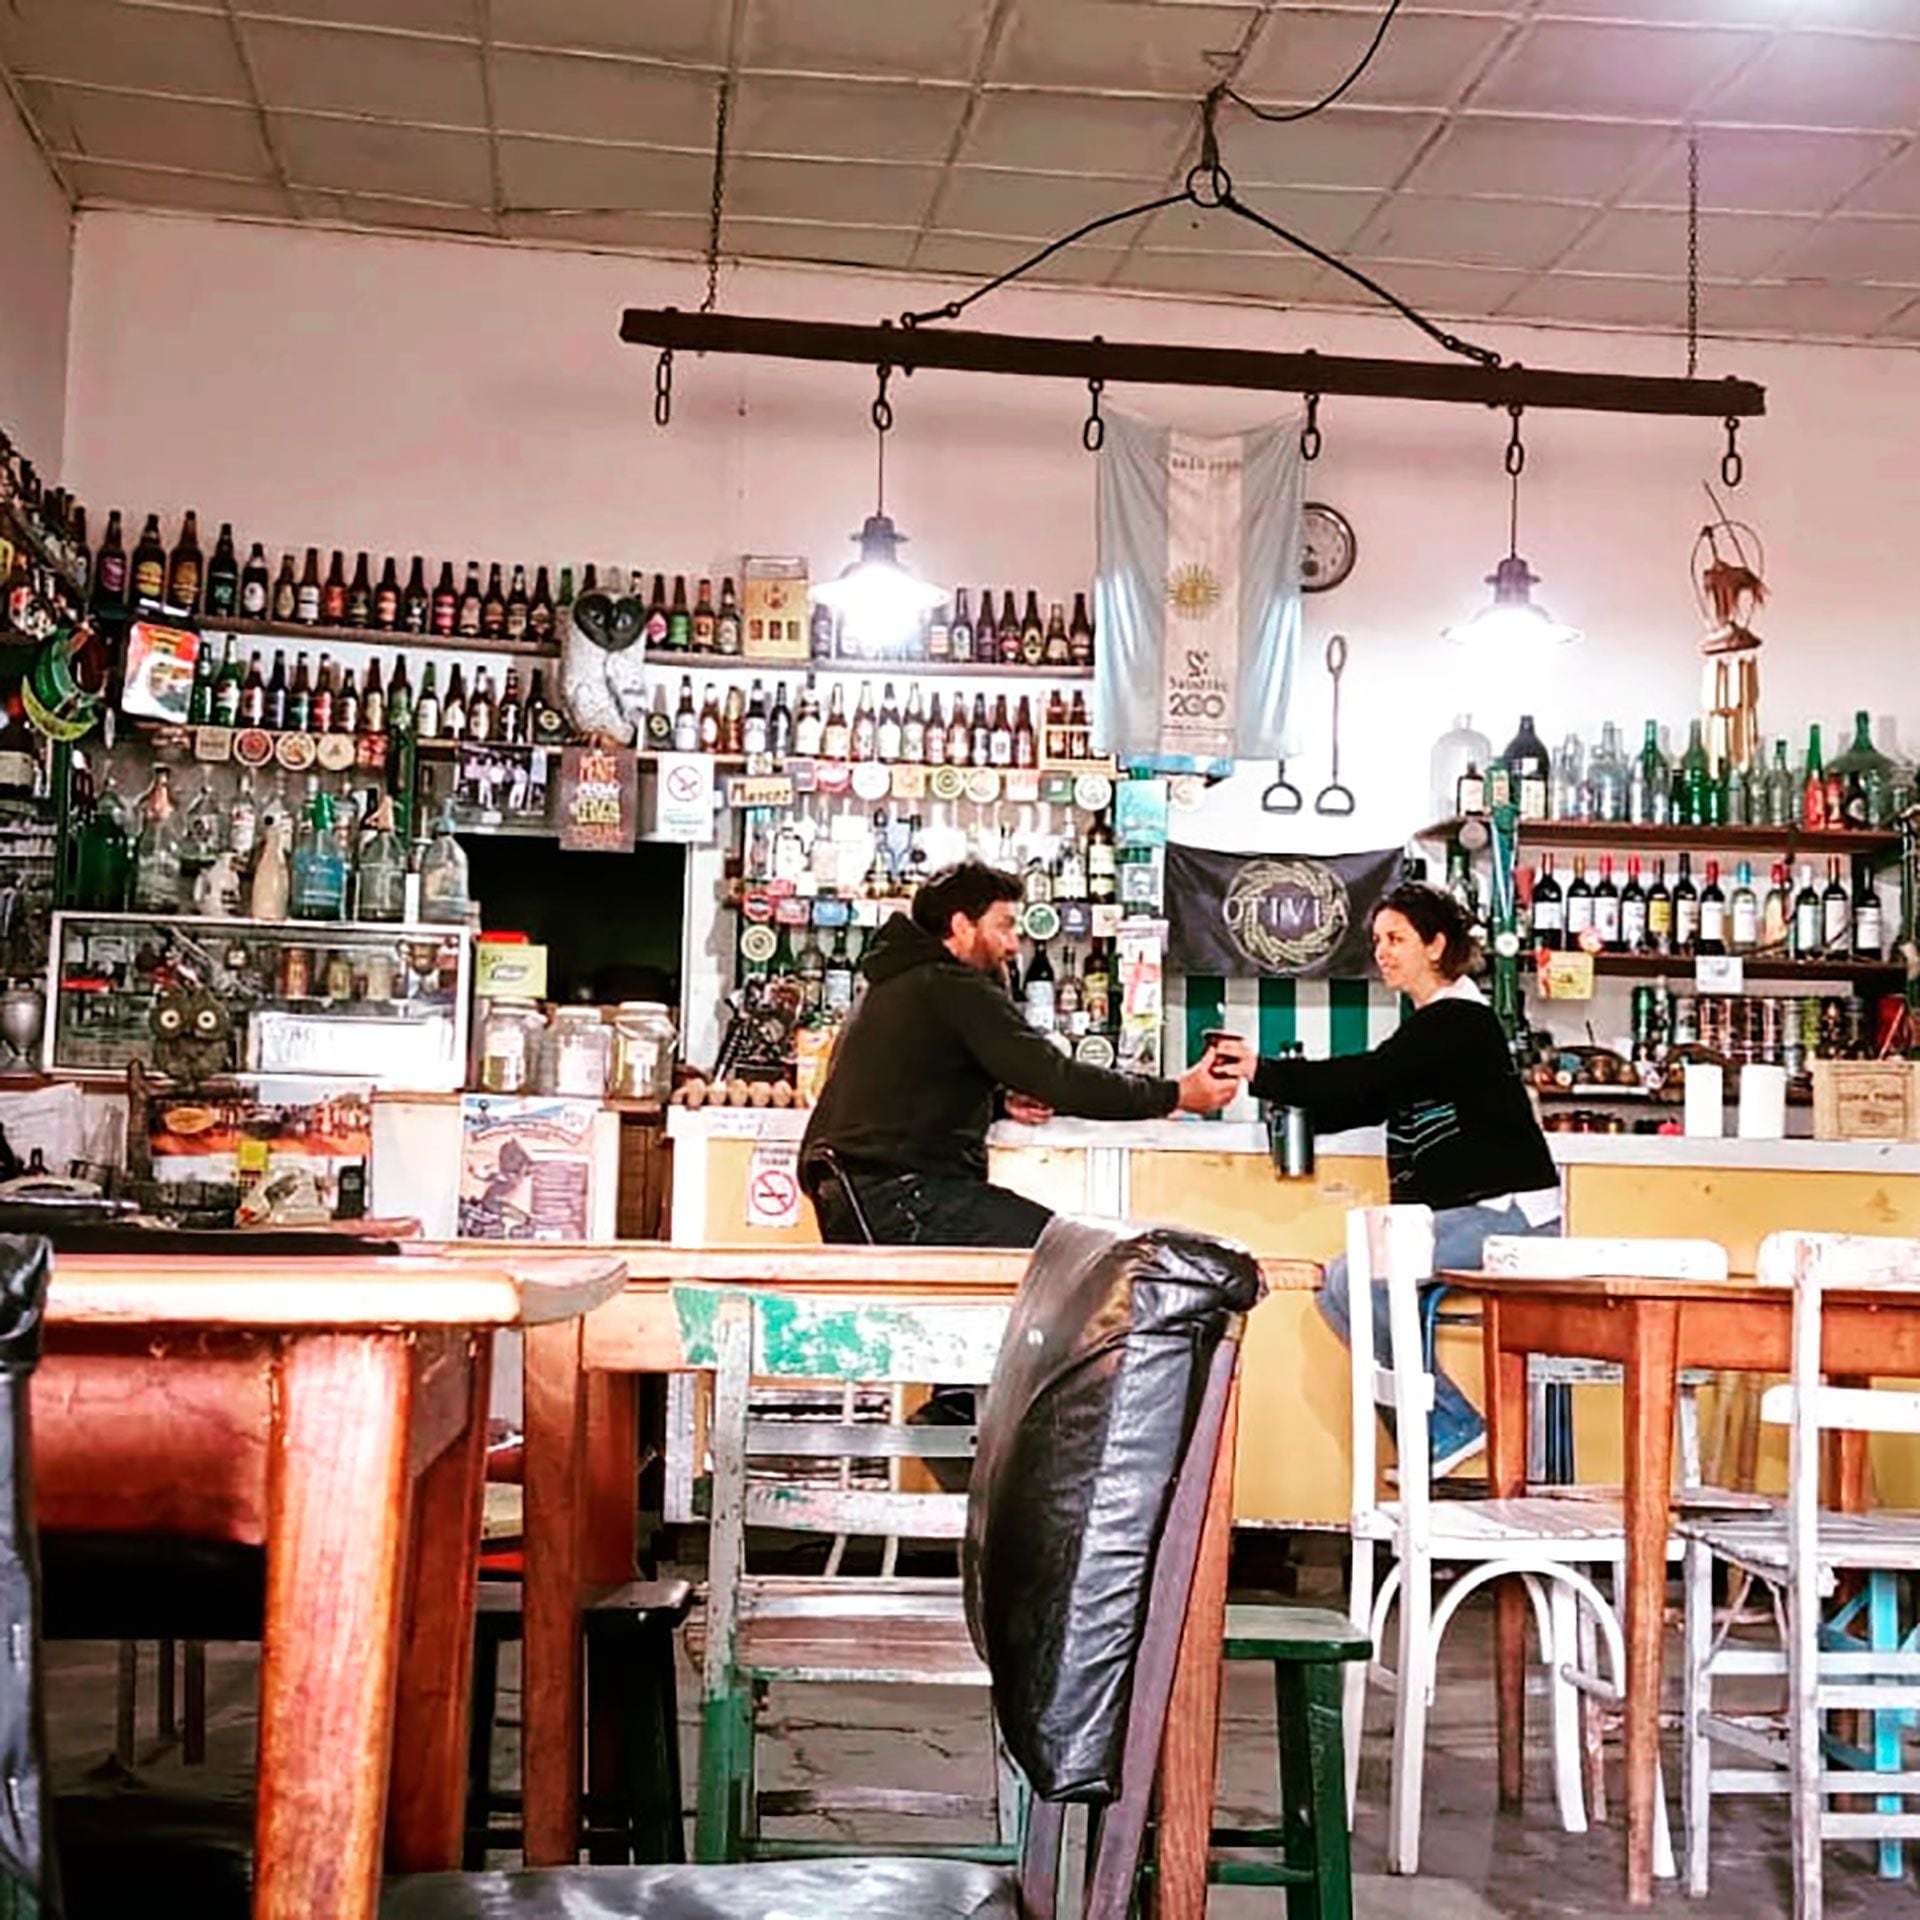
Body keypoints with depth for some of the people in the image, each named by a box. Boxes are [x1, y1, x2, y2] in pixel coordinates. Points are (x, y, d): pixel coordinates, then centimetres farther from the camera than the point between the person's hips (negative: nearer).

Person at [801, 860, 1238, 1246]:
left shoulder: (893, 984, 23)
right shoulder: (953, 988, -8)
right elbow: (1058, 1079, -14)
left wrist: (1002, 1098, 13)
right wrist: (1174, 1095, -7)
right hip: (899, 1199, -10)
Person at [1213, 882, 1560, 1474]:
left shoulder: (1457, 1020, -11)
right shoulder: (1434, 1023, 20)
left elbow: (1364, 1077, -22)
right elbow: (1364, 1102, 16)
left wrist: (1261, 1072, -25)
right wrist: (1271, 1087, 2)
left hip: (1507, 1211, -10)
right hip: (1468, 1212, 10)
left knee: (1350, 1282, -18)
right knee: (1341, 1286, 1)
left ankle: (1451, 1426, -9)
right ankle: (1436, 1430, 2)